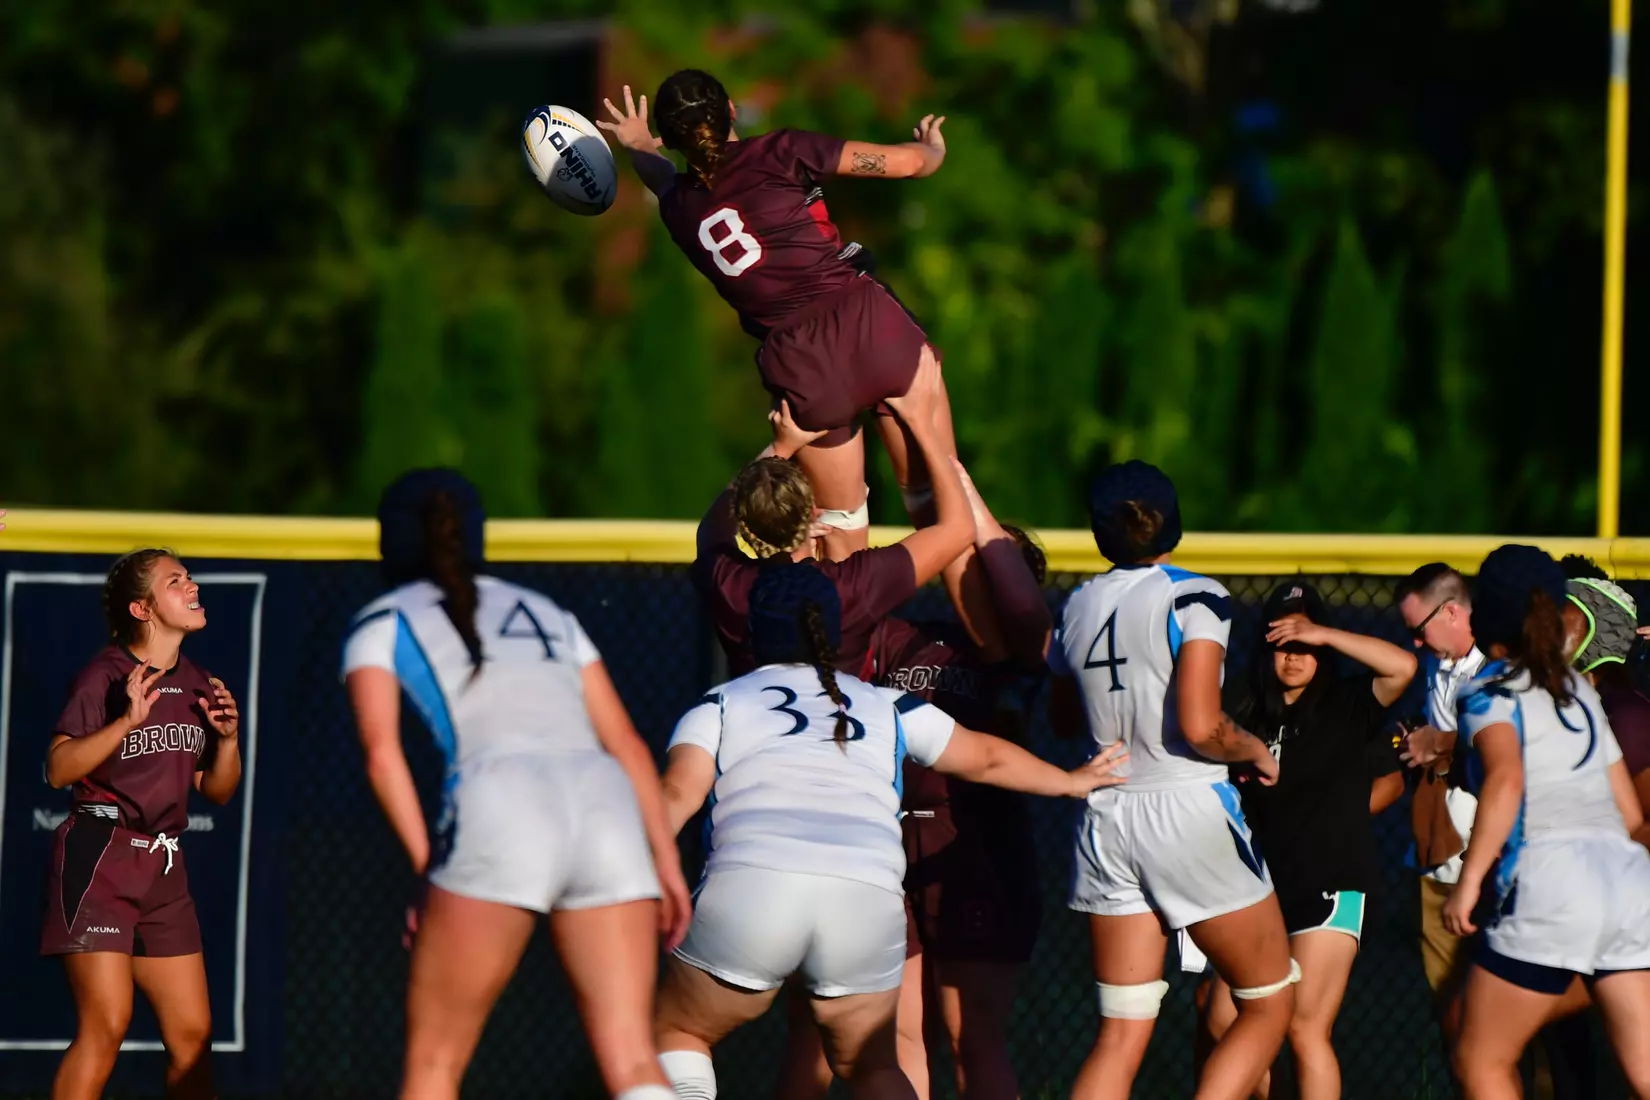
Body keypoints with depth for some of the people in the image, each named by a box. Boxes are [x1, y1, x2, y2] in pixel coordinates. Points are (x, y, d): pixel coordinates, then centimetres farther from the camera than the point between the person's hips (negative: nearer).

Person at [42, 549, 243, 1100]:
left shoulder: (198, 685, 12)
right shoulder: (105, 677, -9)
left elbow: (216, 790, 19)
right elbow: (58, 768, -18)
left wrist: (228, 739, 1)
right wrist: (127, 720, -25)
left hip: (162, 868, 7)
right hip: (98, 860, -7)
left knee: (192, 1032, 5)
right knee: (106, 1025, -14)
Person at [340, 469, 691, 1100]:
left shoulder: (381, 624, 20)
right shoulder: (547, 614, 32)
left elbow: (382, 753, 2)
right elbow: (625, 741, 22)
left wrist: (428, 869, -2)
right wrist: (666, 864, 17)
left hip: (501, 812, -4)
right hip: (607, 807, 4)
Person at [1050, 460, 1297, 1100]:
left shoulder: (1080, 607, 7)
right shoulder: (1194, 598, -10)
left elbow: (1062, 716, 22)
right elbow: (1200, 728, -19)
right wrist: (1256, 751, -1)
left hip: (1108, 818, 5)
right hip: (1190, 809, -5)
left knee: (1122, 1035, 5)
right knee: (1269, 1004, 10)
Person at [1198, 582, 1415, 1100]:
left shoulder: (1347, 705, 0)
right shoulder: (1250, 716, 11)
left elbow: (1403, 667, -16)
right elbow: (1232, 798, 21)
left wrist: (1322, 634, -14)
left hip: (1328, 886, -6)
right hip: (1265, 888, 6)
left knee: (1305, 1029, -12)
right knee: (1223, 1021, 5)